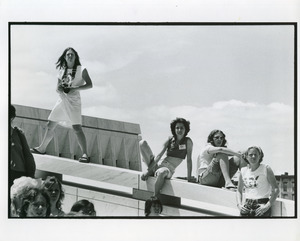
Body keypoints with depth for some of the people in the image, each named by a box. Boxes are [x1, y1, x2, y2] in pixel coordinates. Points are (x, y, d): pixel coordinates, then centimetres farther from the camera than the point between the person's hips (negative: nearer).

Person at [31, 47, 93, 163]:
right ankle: (42, 148, 27)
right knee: (50, 125, 12)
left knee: (77, 128, -17)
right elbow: (57, 87, 17)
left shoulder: (81, 70, -3)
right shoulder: (62, 71, 13)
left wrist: (74, 89, -20)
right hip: (62, 100, 6)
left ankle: (85, 154, -17)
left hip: (73, 101, -6)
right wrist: (59, 88, -8)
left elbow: (89, 84, -9)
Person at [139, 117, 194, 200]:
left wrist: (189, 177, -8)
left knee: (161, 172, -45)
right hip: (156, 167, 5)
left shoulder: (188, 141, 0)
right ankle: (150, 172, -11)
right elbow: (159, 155, 2)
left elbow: (189, 159, -2)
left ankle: (155, 198, -30)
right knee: (142, 143, -9)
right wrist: (149, 170, -6)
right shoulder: (170, 140, 9)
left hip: (169, 170, -4)